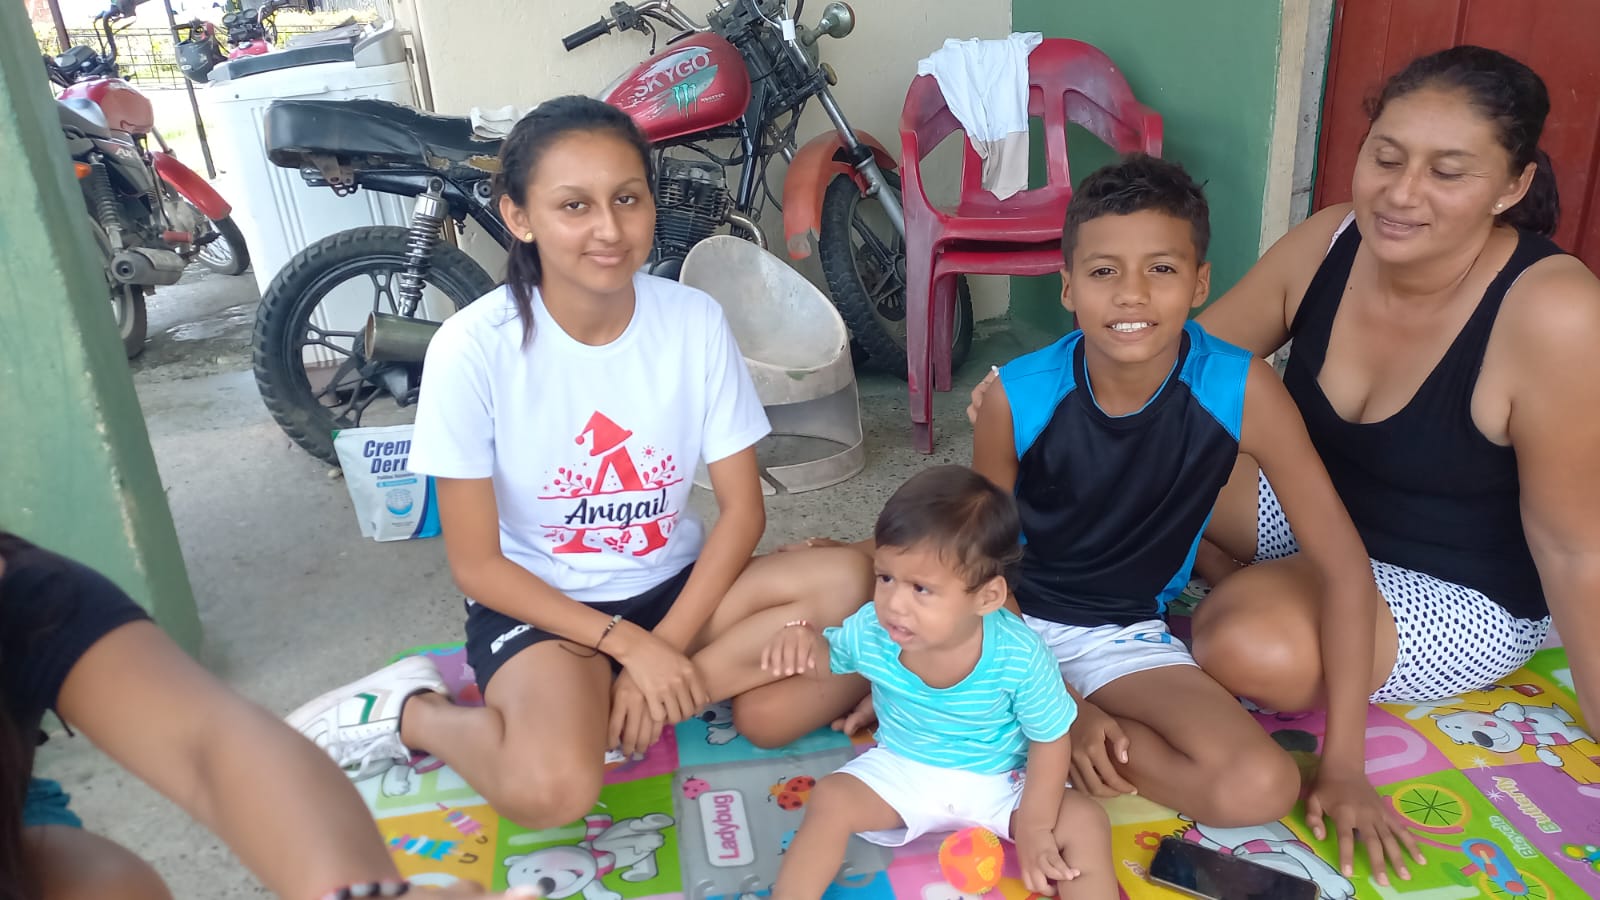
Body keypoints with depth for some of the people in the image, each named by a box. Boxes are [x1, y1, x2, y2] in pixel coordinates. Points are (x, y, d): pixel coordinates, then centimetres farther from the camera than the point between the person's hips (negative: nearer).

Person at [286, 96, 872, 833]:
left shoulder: (694, 320, -11)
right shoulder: (473, 348, -19)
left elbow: (741, 508, -6)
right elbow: (477, 564, -13)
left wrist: (664, 648, -17)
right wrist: (626, 642, -19)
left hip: (677, 584, 4)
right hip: (541, 604, -3)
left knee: (849, 583, -21)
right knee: (548, 789, -32)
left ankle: (635, 699, -16)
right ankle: (413, 713, -1)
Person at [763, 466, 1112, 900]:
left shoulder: (1020, 656, -30)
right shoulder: (871, 630, -23)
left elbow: (1051, 740, -15)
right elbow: (828, 653, -1)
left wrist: (1034, 826, -16)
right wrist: (802, 635, -26)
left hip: (1000, 782, -1)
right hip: (901, 769, 2)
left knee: (1087, 824, -20)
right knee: (831, 800, -20)